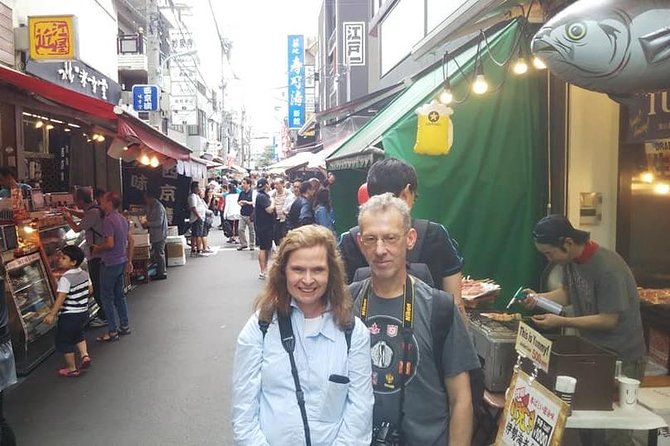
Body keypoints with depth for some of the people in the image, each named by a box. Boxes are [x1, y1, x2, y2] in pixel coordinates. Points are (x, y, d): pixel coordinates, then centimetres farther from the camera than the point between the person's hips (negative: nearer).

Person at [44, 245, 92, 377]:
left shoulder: (65, 279, -22)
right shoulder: (84, 274, 0)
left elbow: (61, 298, -27)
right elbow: (90, 290, 9)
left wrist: (52, 314, -25)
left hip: (69, 315, -7)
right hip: (83, 312, 7)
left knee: (65, 341, 10)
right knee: (78, 335, 30)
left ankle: (72, 369, 18)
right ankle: (84, 355, 14)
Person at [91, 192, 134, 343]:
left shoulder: (109, 220, -19)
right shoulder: (123, 219, 9)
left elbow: (110, 244, -25)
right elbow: (130, 241, 12)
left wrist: (97, 249, -6)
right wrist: (129, 261, 17)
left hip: (110, 264, -9)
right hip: (121, 262, 9)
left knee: (107, 297, 0)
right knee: (119, 295, 17)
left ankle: (112, 332, 5)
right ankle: (124, 326, 24)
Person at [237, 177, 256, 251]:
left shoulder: (252, 192, -10)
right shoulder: (242, 193, 9)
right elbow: (238, 201, 22)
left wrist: (247, 202, -20)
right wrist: (240, 203, 0)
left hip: (250, 215, -5)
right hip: (242, 214, 5)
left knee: (251, 231, 5)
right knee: (240, 229, 0)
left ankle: (251, 245, 18)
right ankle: (243, 244, 13)